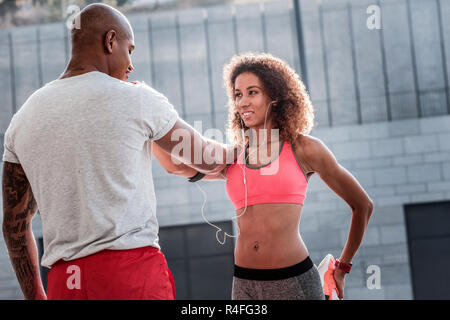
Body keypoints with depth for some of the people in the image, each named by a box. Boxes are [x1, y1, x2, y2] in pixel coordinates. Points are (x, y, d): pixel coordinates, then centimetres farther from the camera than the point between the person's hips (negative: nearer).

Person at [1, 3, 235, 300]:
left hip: (64, 284, 5)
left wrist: (36, 297, 26)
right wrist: (233, 153, 40)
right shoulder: (138, 99, 0)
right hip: (134, 274, -4)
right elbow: (207, 158, 16)